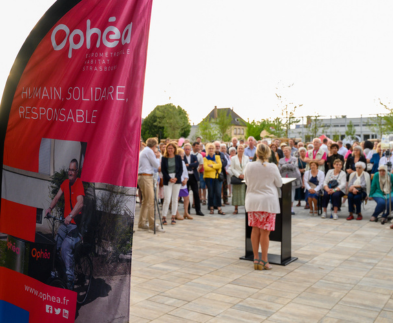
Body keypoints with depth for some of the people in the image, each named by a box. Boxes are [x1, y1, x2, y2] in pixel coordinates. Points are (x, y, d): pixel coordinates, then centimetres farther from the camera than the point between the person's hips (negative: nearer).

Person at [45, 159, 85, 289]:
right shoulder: (65, 183, 9)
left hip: (75, 224, -7)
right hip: (65, 222, 7)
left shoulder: (79, 184, -16)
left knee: (66, 247, -21)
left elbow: (80, 203, -30)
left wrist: (70, 216, -43)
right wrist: (50, 208, -8)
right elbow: (57, 197, 9)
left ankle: (70, 279, -15)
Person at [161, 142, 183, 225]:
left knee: (175, 199, 5)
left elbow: (181, 169, 3)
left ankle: (173, 217, 13)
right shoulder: (164, 158, 3)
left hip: (177, 180, 2)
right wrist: (169, 179, -11)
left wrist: (176, 178, -10)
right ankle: (164, 217, 3)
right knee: (167, 200, -7)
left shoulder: (178, 158, 6)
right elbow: (163, 170, -1)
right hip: (167, 181, -1)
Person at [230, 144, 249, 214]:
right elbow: (232, 169, 1)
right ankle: (236, 209, 4)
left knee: (245, 193, -3)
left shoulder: (247, 158, 10)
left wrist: (244, 175, -9)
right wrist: (238, 175, -9)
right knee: (236, 193, -1)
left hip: (245, 177, 1)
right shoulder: (233, 158, 6)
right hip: (236, 178, -1)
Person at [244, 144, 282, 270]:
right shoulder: (272, 167, -10)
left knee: (255, 230, 13)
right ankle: (264, 261, 11)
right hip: (268, 202, -3)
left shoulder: (249, 166, -4)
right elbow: (279, 184, 3)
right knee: (265, 232, 3)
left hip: (252, 202, 3)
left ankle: (256, 259, 20)